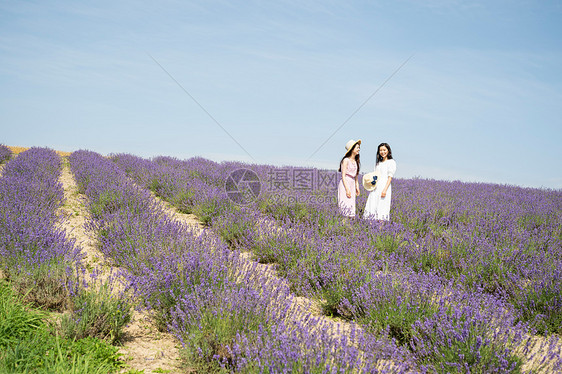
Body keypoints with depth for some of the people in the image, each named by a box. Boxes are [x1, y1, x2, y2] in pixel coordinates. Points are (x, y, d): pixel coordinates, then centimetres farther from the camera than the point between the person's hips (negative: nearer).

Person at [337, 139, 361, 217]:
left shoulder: (356, 161, 16)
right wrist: (347, 189, -17)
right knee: (346, 205, -13)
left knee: (351, 204, 3)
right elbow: (343, 176, -11)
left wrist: (357, 187, 13)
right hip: (345, 184, -7)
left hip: (352, 185, 7)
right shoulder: (346, 160, -6)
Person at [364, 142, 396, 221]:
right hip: (375, 188, 6)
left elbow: (390, 177, -8)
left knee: (382, 207, -8)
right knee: (372, 206, 0)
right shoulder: (378, 163, 20)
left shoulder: (391, 162, 0)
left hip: (384, 187, -6)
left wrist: (385, 190, -16)